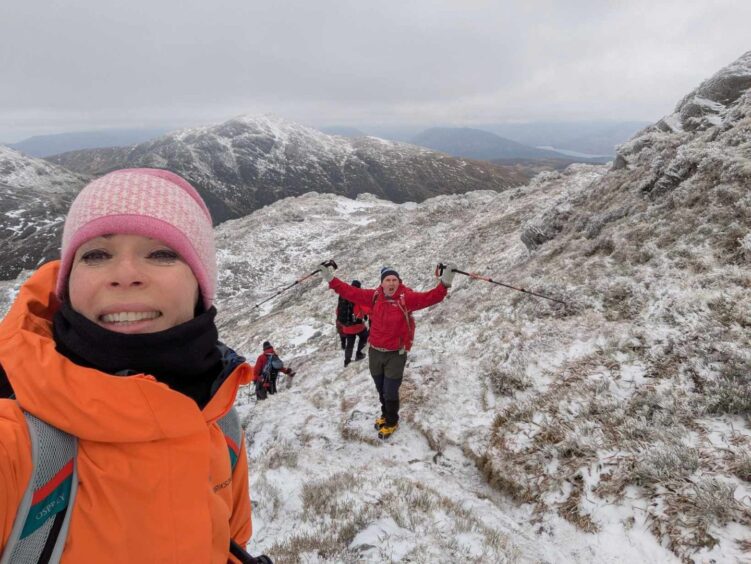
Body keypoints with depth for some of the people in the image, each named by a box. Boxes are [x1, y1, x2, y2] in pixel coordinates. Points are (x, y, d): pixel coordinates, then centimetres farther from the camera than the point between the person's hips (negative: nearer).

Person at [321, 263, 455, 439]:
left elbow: (429, 297, -25)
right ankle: (385, 415, 48)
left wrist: (444, 283, -40)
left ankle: (392, 422, 32)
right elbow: (351, 292, 0)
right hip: (375, 352, 4)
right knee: (381, 390, 22)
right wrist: (331, 280, -2)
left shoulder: (406, 297, -15)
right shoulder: (374, 296, -4)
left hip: (396, 355, -4)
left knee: (390, 392, 6)